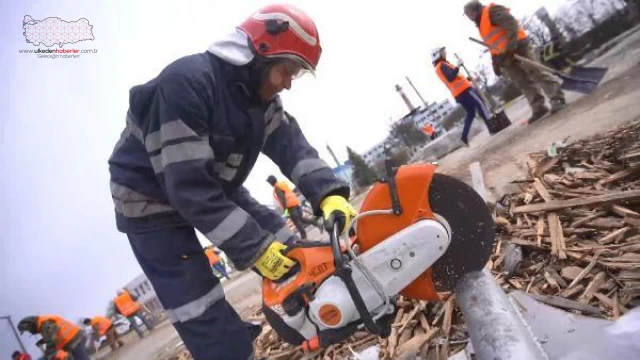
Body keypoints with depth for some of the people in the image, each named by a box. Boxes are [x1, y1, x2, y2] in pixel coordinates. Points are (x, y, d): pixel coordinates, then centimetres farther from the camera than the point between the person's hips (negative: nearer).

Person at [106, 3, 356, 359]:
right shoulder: (186, 83, -32)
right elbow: (189, 185, -34)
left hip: (218, 187, 8)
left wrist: (328, 194, -32)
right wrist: (255, 248, -32)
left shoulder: (259, 95, -6)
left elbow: (291, 146, -14)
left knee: (288, 255, 6)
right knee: (206, 315, -11)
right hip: (153, 202, -7)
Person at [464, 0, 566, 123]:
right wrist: (496, 64, 18)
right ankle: (539, 109, 7)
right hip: (505, 57, 9)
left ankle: (557, 100, -4)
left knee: (537, 73, -8)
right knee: (523, 84, 5)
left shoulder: (492, 11, -7)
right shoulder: (481, 25, 21)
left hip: (518, 47, -9)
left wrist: (511, 45, -28)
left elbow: (512, 24, -19)